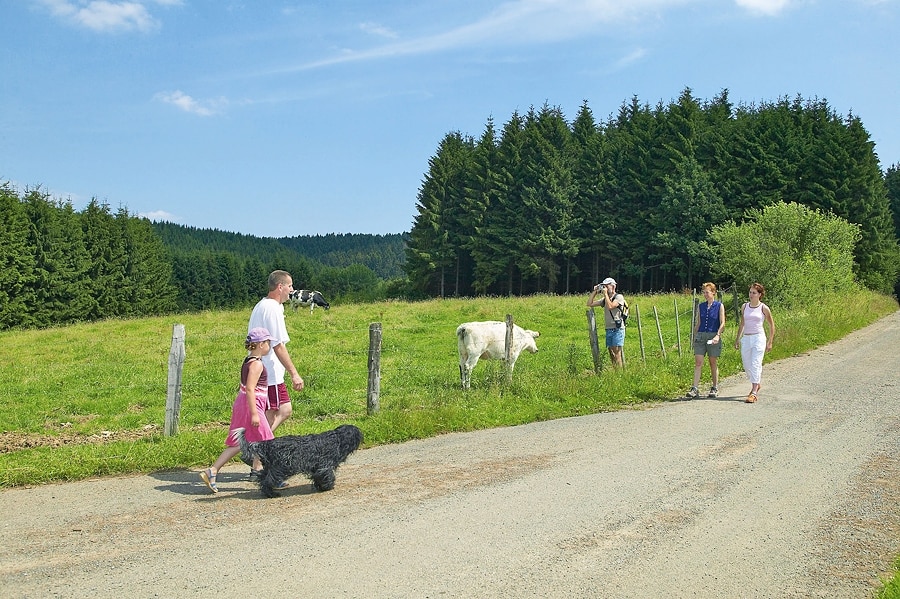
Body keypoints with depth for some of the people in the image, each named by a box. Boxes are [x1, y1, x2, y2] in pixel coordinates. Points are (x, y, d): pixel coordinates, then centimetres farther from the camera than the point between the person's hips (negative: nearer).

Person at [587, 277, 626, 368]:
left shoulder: (619, 297, -4)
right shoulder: (604, 299, 15)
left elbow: (610, 306, -20)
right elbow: (589, 304, 13)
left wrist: (605, 294, -12)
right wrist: (594, 292, 7)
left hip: (617, 329, -7)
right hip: (608, 330, 7)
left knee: (617, 353, -11)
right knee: (611, 353, 7)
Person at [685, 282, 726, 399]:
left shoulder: (719, 306, 0)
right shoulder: (700, 306, 10)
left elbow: (722, 323, -6)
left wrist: (718, 335, -20)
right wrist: (694, 337, 13)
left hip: (713, 336, -3)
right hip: (700, 336, 3)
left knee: (713, 363, 6)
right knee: (698, 362, -6)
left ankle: (715, 388, 18)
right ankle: (695, 388, -9)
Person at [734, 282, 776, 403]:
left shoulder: (764, 308, -3)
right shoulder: (744, 307, 9)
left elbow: (771, 325, 5)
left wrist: (770, 342, 2)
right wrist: (737, 339, 16)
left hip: (759, 338, -5)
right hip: (746, 338, 5)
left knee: (755, 364, -12)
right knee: (746, 365, 9)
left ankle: (754, 393, -13)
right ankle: (756, 385, 35)